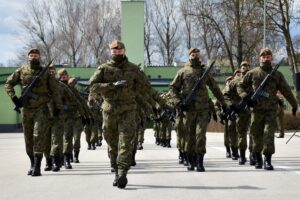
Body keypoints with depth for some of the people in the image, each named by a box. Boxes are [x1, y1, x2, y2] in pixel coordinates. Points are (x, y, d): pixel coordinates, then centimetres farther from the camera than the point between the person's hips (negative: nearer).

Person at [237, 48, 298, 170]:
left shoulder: (277, 75, 8)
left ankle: (267, 160, -7)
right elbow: (240, 86, 10)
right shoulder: (252, 73, 6)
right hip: (256, 109, 1)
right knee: (256, 135, 6)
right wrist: (246, 97, -7)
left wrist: (294, 104, 17)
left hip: (271, 109, 0)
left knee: (269, 134, -10)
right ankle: (258, 159, 20)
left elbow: (286, 91, 13)